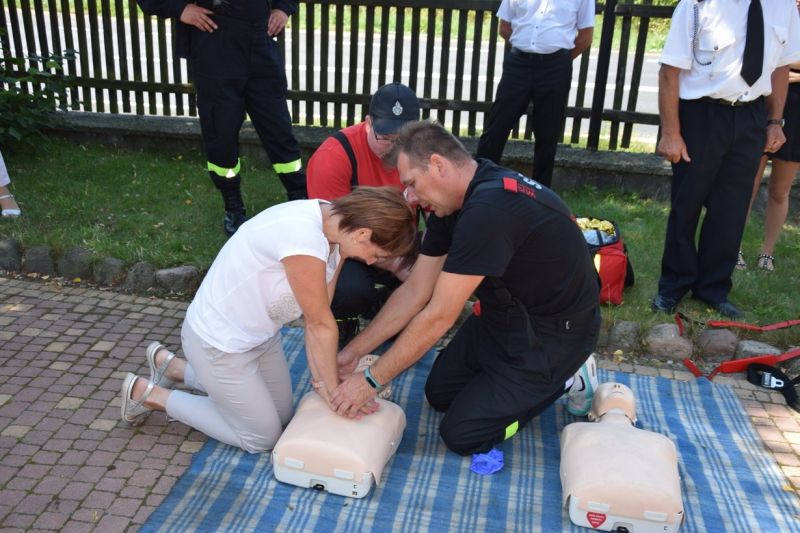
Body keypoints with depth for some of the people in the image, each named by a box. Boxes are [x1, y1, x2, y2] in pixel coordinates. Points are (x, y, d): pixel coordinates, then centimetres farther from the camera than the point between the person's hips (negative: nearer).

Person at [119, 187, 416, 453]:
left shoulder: (335, 224, -9)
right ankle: (149, 395, 15)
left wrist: (323, 381, -10)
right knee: (262, 438, 5)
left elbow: (317, 318, -7)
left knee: (281, 415, 20)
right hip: (218, 343, -9)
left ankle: (173, 367, 30)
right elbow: (321, 325, -25)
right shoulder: (303, 236, -36)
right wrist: (332, 387, -12)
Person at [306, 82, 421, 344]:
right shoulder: (334, 156, -23)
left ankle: (383, 307, 10)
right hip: (343, 251, -4)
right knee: (350, 290, -36)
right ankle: (342, 321, 2)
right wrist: (394, 266, -27)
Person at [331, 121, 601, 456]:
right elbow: (415, 292, 1)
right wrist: (354, 351, -2)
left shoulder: (489, 209, -33)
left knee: (461, 436, -5)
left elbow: (439, 316, -30)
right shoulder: (451, 203, -2)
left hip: (553, 333, -9)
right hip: (505, 313, 9)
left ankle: (561, 380, 8)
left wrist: (371, 380, -21)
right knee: (439, 394, 15)